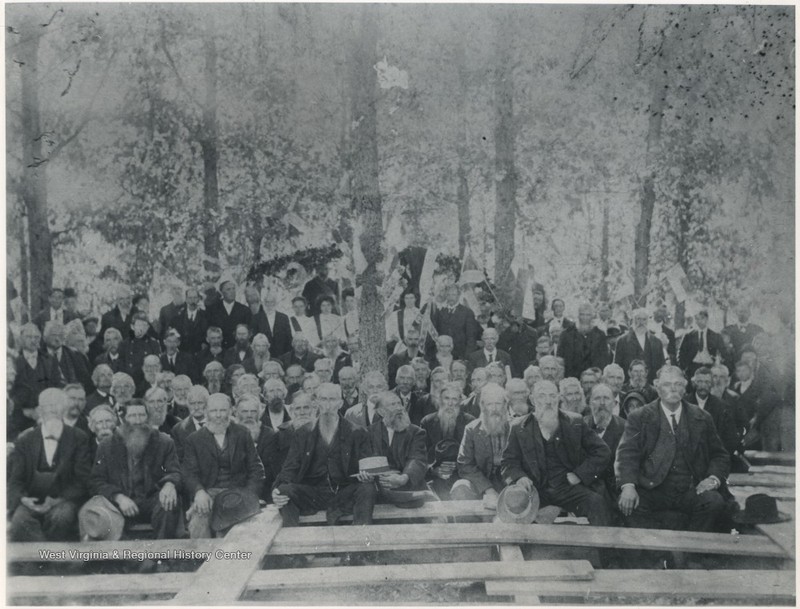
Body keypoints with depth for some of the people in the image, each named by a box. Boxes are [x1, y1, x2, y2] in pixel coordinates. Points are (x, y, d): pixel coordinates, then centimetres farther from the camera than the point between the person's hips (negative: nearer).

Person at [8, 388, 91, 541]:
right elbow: (14, 479, 6)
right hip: (31, 503, 1)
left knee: (62, 516, -34)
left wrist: (58, 500, -15)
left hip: (63, 502, -1)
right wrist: (22, 498, -17)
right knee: (20, 519, -32)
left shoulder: (78, 438, 6)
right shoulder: (25, 440, 11)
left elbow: (82, 480, 0)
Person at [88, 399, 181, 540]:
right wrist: (119, 497, -15)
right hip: (120, 504, 0)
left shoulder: (164, 443, 12)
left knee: (170, 501, -33)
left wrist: (169, 484, -24)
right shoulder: (107, 447, 13)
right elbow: (96, 481, 5)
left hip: (151, 501, 0)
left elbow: (175, 473, 3)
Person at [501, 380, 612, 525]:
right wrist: (518, 476, -13)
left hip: (568, 487, 0)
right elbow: (509, 462, 9)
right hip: (536, 490, 0)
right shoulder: (519, 428, 10)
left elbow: (602, 452, 9)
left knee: (596, 502, -29)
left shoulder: (575, 423, 10)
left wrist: (579, 474, -3)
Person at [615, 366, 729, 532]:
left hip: (691, 491, 2)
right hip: (652, 490, -2)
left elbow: (720, 455, 18)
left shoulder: (702, 418, 13)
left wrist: (714, 478, -4)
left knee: (714, 502, -28)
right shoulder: (640, 417, 7)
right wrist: (628, 485, -21)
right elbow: (627, 453, -4)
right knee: (628, 504, -31)